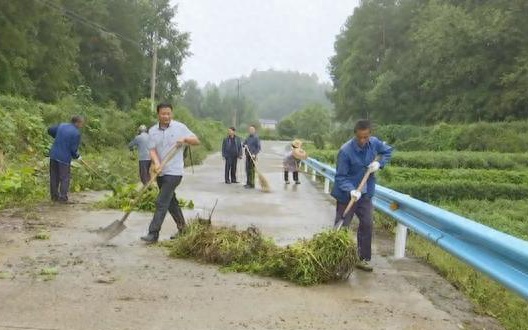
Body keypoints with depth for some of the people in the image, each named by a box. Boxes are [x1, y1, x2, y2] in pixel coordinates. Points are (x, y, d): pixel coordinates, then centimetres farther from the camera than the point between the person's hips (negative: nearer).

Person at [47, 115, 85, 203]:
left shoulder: (61, 126, 7)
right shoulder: (76, 133, -13)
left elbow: (50, 130, 21)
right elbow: (74, 149, -13)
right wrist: (77, 156, 7)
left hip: (54, 155, 7)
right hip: (64, 158, -7)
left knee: (54, 177, 14)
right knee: (65, 178, 3)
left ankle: (54, 196, 23)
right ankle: (63, 198, 2)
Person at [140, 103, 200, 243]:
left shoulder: (180, 127, -4)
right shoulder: (152, 131, 5)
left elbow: (197, 141, 1)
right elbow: (152, 150, -5)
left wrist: (185, 139, -19)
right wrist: (156, 163, -24)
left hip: (174, 172, -5)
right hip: (160, 173, 5)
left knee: (161, 202, -11)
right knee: (171, 202, 15)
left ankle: (153, 234, -10)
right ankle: (182, 228, 29)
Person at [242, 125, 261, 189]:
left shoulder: (256, 137, -8)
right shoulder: (248, 137, 15)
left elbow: (258, 147, -11)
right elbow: (244, 143, 22)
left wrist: (255, 154, -21)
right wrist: (245, 145, -2)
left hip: (253, 155, -7)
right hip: (247, 155, 7)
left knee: (251, 170, -7)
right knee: (247, 169, 11)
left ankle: (252, 184, -3)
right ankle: (248, 183, 20)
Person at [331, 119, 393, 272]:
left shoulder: (374, 143, -8)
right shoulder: (345, 151, -24)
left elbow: (388, 151, 12)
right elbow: (340, 176, -20)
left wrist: (379, 163, -7)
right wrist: (351, 190, -35)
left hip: (365, 194, 5)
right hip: (346, 194, -5)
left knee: (367, 225, 7)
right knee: (341, 227, 1)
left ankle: (364, 259, 18)